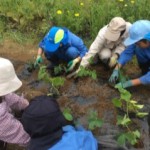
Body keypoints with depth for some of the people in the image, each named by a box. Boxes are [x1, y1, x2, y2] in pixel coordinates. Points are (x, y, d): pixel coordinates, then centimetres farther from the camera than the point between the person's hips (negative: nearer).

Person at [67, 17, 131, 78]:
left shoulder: (129, 28, -35)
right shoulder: (103, 33, -39)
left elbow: (123, 44, -21)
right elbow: (92, 50, -38)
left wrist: (116, 55, -39)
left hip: (118, 47, 2)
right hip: (105, 47, -2)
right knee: (105, 56, -33)